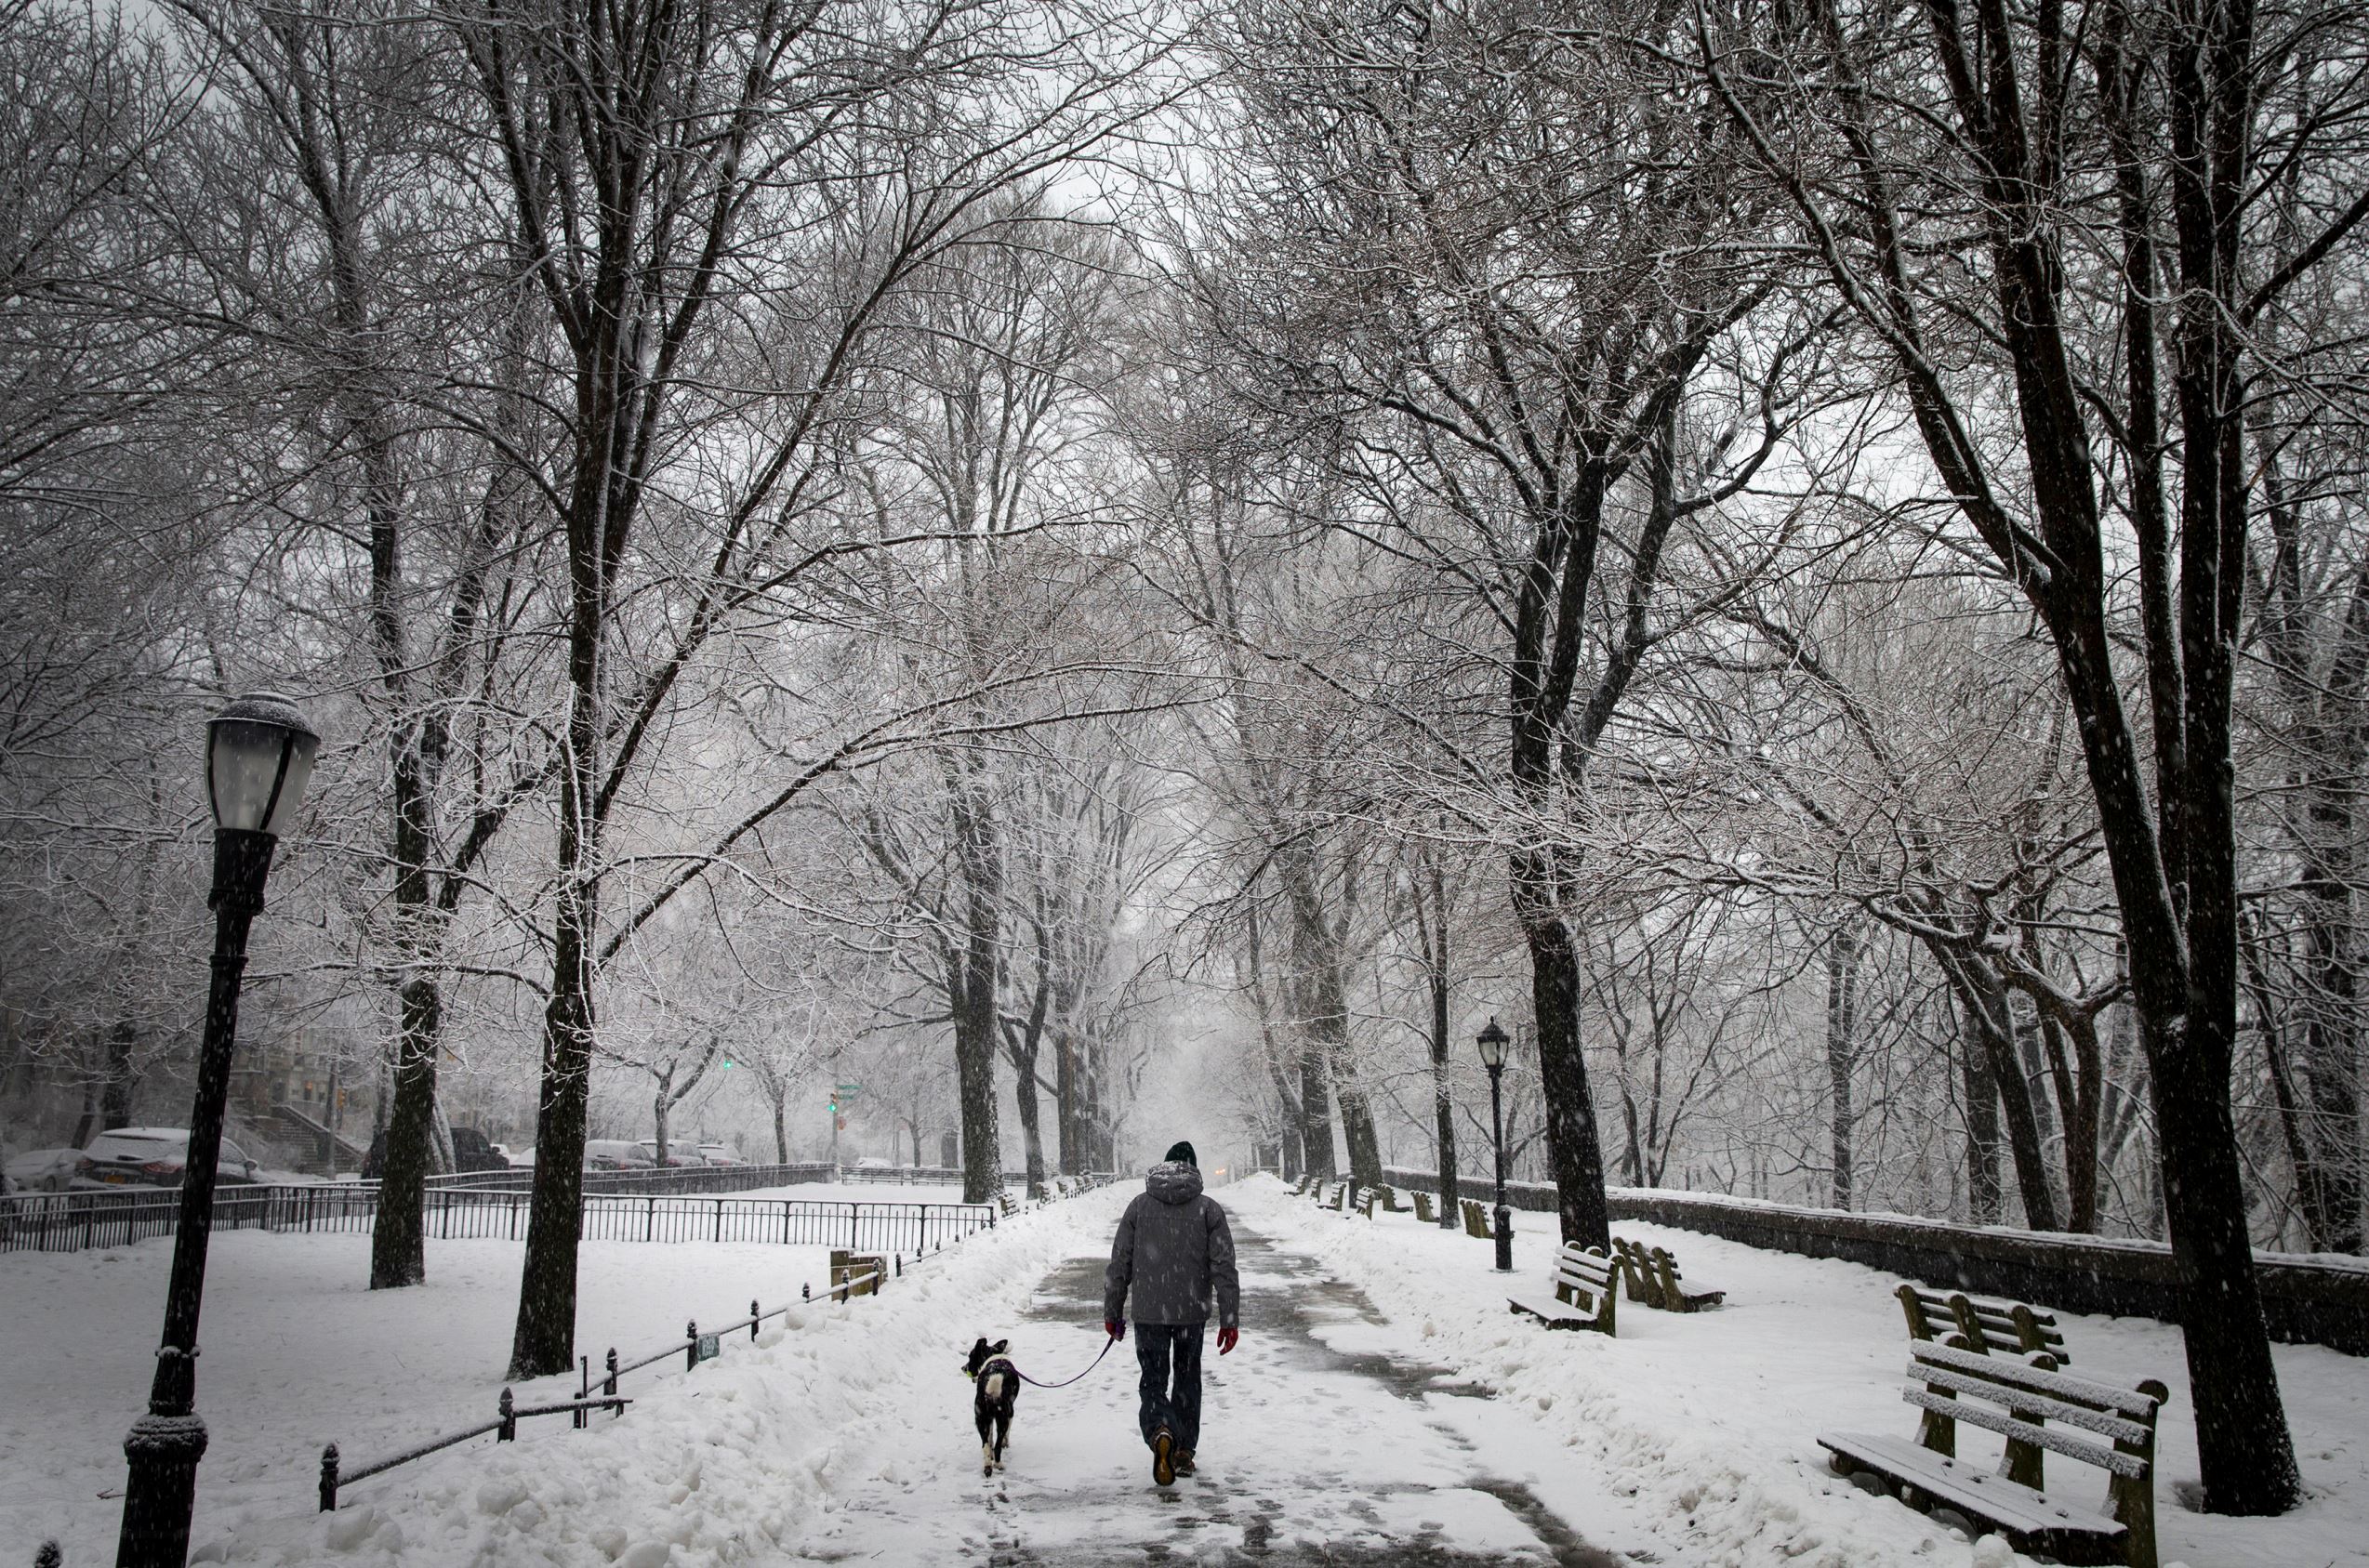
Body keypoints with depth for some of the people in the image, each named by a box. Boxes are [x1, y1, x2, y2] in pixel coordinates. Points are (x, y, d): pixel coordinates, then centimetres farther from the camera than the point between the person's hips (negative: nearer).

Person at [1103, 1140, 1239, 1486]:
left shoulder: (1139, 1205, 0)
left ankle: (1161, 1432, -22)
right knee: (1187, 1378, 19)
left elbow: (1119, 1263, 2)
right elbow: (1224, 1267, -5)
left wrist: (1112, 1312, 10)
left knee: (1153, 1381, 6)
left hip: (1148, 1312, -1)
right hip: (1192, 1312, 1)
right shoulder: (1208, 1209, -2)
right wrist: (1230, 1319, -1)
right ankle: (1184, 1451, 23)